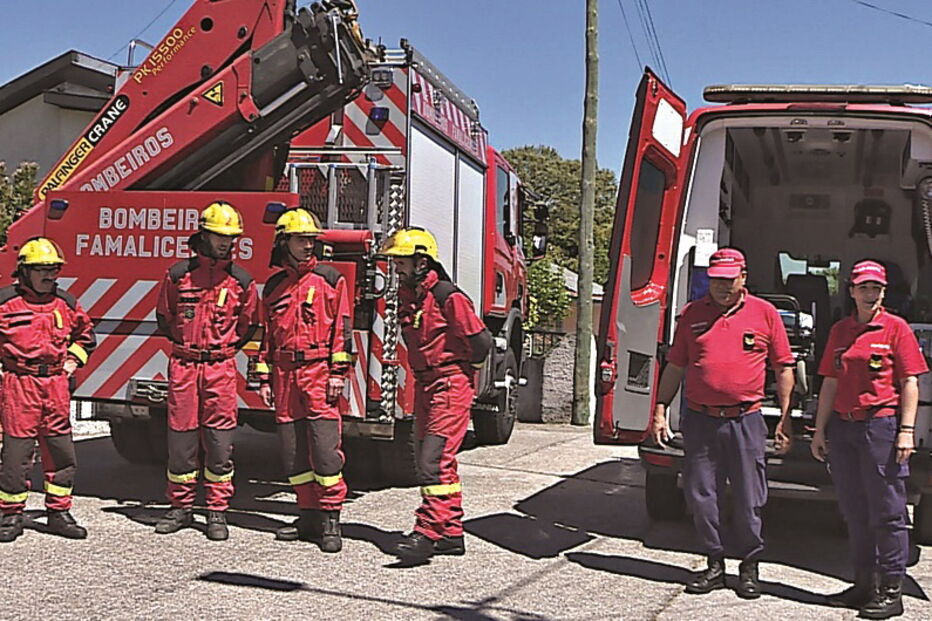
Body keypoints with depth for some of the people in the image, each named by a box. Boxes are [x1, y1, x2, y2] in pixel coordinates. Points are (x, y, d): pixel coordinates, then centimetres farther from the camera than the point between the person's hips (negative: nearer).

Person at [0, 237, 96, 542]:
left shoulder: (66, 303, 10)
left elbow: (85, 334, 27)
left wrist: (73, 360, 15)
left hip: (56, 387, 4)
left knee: (61, 452, 6)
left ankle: (59, 513, 17)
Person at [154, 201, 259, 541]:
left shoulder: (242, 280, 3)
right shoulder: (179, 274, 3)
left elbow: (249, 325, 14)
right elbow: (164, 317, 15)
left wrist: (221, 348, 11)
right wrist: (186, 343, 12)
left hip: (221, 368, 0)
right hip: (183, 365, 1)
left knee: (219, 439, 1)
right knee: (181, 436, 5)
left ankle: (218, 512, 10)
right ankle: (181, 507, 17)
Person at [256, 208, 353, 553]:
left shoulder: (329, 278, 3)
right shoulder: (274, 286, 16)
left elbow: (342, 327, -1)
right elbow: (268, 335, 19)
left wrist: (338, 372, -8)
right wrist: (265, 378, 14)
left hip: (319, 372, -5)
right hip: (286, 375, 5)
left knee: (325, 447, -9)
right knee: (293, 451, 6)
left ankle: (331, 520, -4)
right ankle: (310, 515, 15)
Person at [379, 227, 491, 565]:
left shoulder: (447, 297, -15)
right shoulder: (407, 298, 11)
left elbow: (480, 340, -14)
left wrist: (460, 369, 0)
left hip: (450, 387, -9)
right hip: (425, 385, 9)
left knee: (434, 460, -14)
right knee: (432, 460, 12)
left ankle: (428, 532, -13)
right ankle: (452, 533, 21)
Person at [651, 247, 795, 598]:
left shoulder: (765, 313, 5)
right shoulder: (692, 314, 10)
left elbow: (783, 369, 8)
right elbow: (674, 367, 14)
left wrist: (785, 419, 3)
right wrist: (660, 410, 7)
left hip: (745, 420, -2)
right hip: (699, 420, 2)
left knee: (749, 500, 4)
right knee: (701, 496, 6)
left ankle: (750, 566, 21)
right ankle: (715, 564, 21)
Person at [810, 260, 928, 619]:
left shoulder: (896, 328, 0)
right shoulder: (840, 330, 13)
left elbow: (910, 383, -3)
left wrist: (906, 430, -11)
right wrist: (820, 430, 12)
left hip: (881, 425, -5)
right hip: (842, 427, 5)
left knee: (887, 512, -2)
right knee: (854, 512, 11)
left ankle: (891, 591, 4)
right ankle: (864, 584, 22)